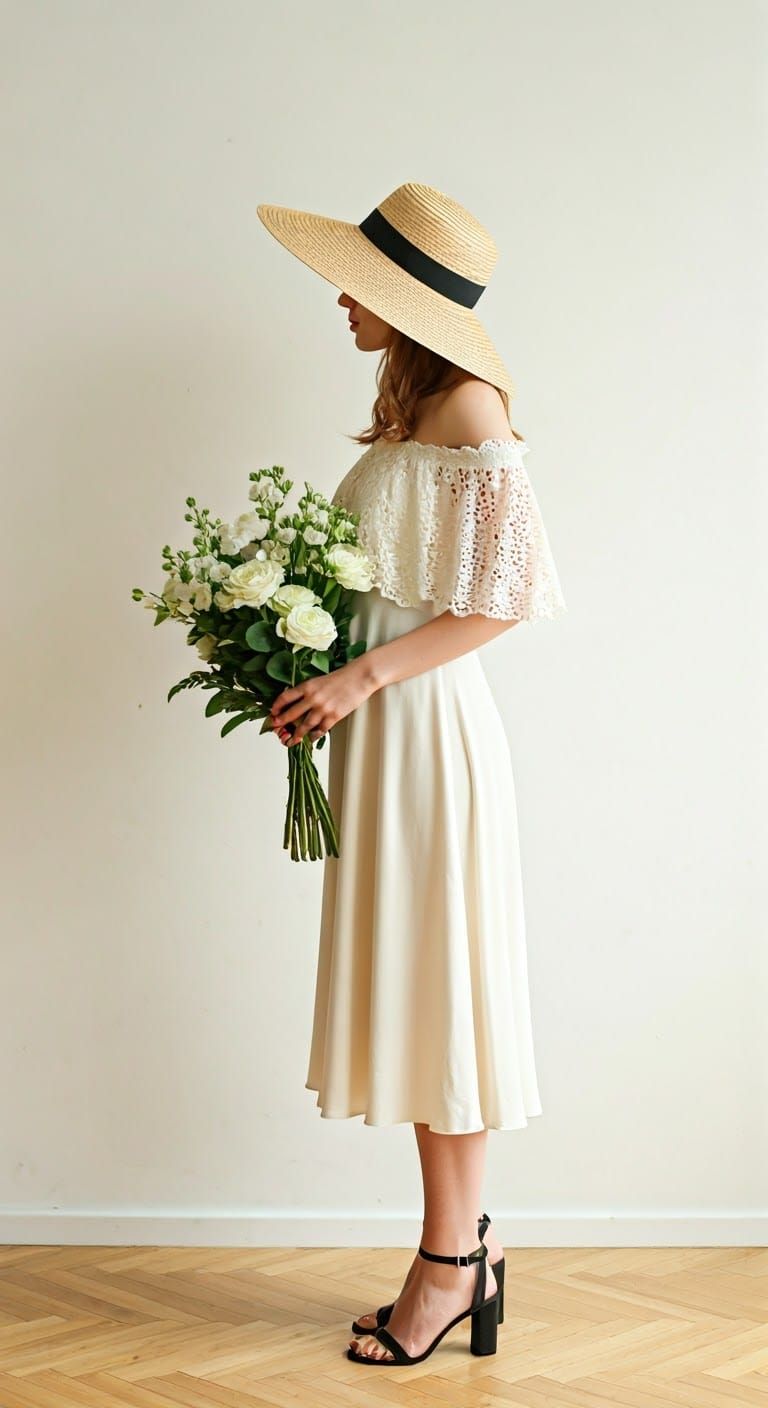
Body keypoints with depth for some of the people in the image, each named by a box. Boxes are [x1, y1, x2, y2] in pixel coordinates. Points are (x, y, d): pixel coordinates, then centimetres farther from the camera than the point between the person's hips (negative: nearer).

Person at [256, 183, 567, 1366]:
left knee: (440, 987, -1)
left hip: (429, 723, -9)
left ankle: (451, 1259, 11)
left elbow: (504, 595, -17)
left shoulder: (469, 408, -11)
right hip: (380, 723, 9)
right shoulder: (405, 413, 15)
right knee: (410, 990, 12)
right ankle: (466, 1246, 22)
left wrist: (359, 679, -18)